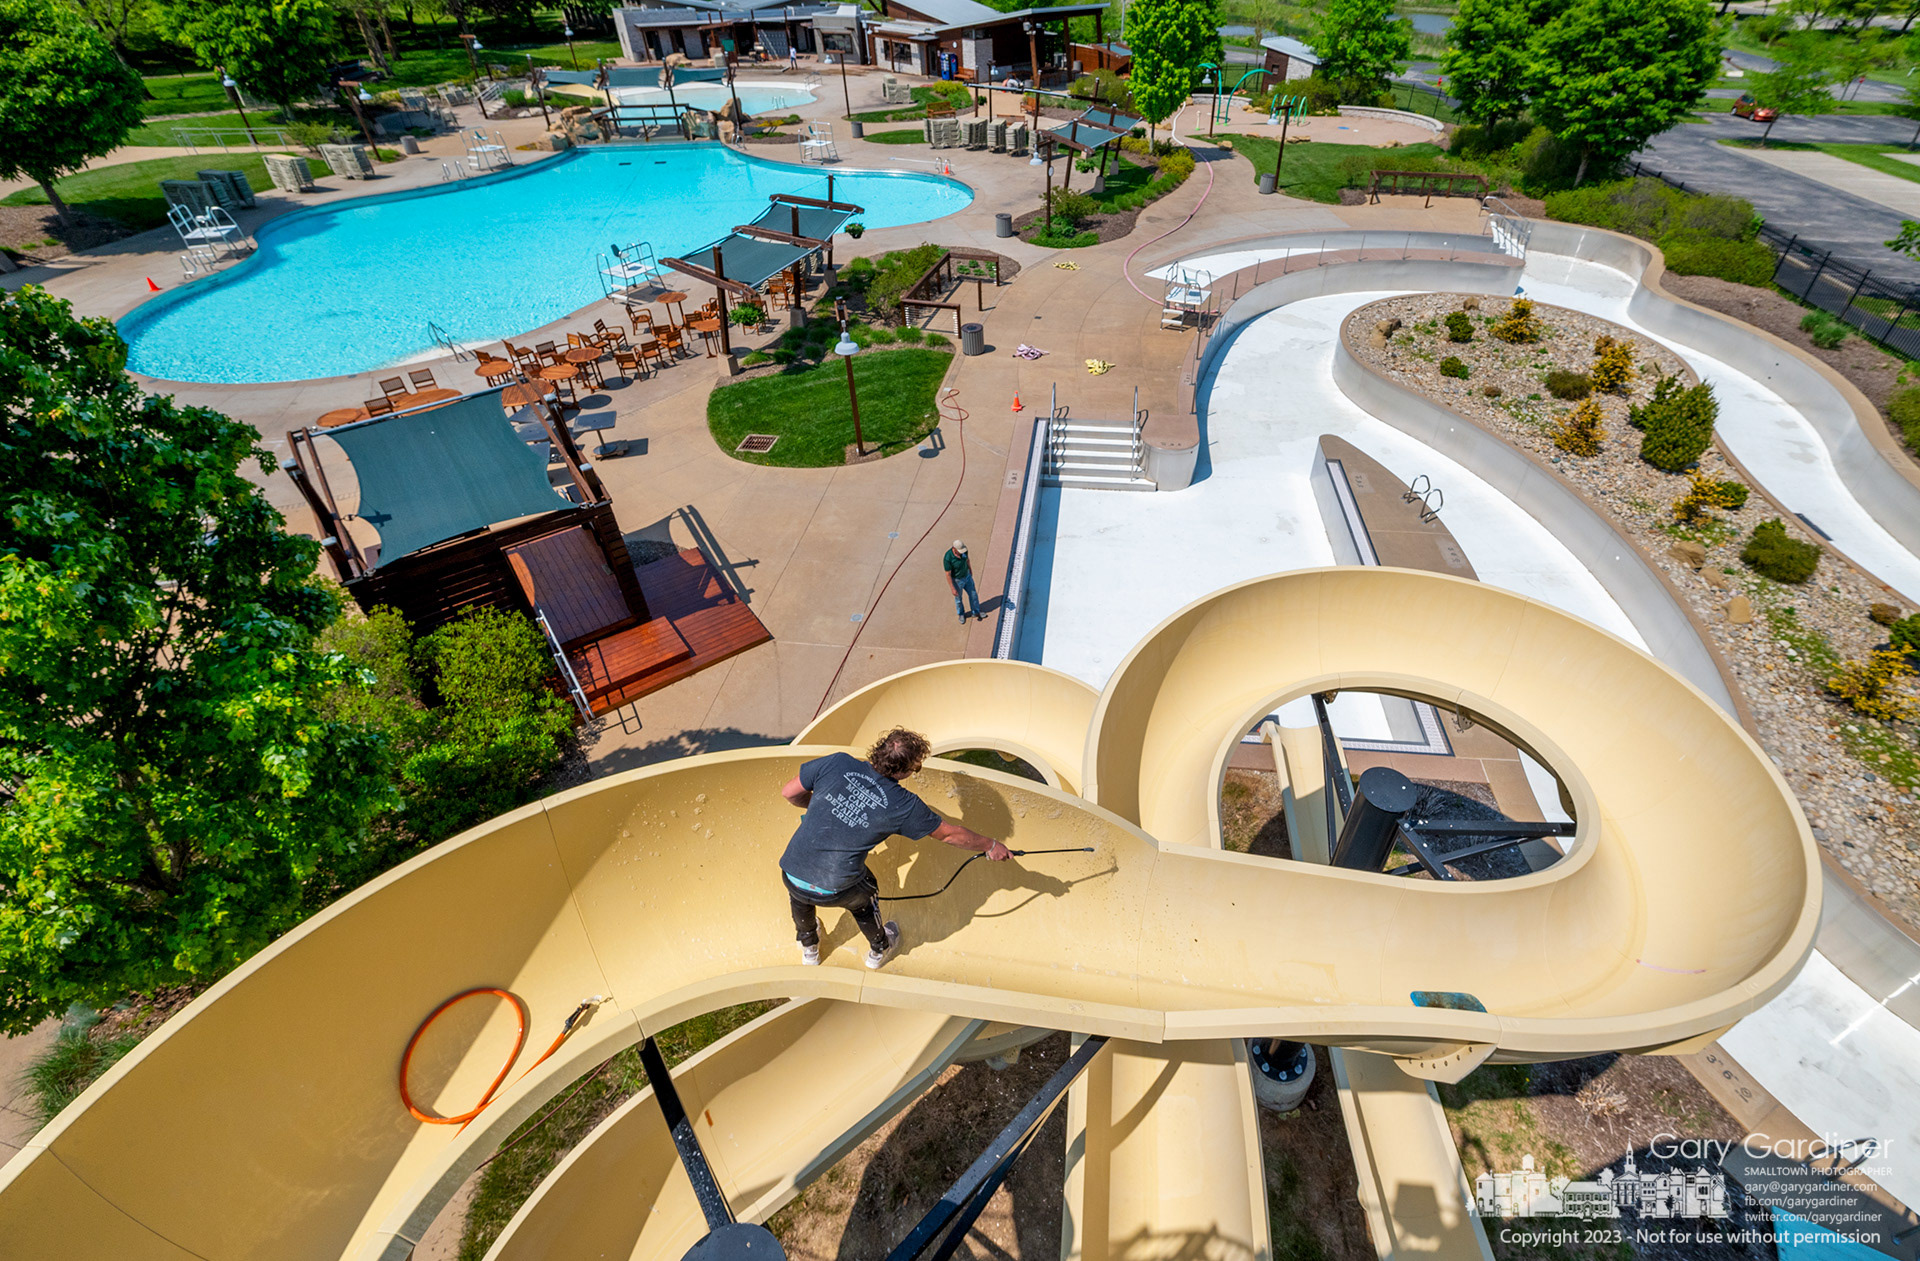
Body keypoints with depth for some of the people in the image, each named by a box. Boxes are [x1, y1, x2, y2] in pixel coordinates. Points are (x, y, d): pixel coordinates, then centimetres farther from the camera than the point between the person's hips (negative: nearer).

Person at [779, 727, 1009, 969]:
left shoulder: (838, 763, -10)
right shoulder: (904, 806, -11)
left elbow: (789, 793, 1)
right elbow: (950, 834, 3)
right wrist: (991, 846, 19)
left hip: (791, 875, 2)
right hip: (834, 892, -1)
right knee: (863, 892, 33)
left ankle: (809, 947, 57)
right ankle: (879, 949, 56)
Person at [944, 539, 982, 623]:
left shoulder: (964, 550, -20)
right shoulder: (948, 558, -37)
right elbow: (948, 575, -26)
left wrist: (971, 571, 18)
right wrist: (952, 589, -20)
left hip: (966, 576, 5)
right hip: (956, 580, -5)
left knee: (973, 594, 20)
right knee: (958, 599, 20)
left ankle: (976, 612, 45)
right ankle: (961, 614, 49)